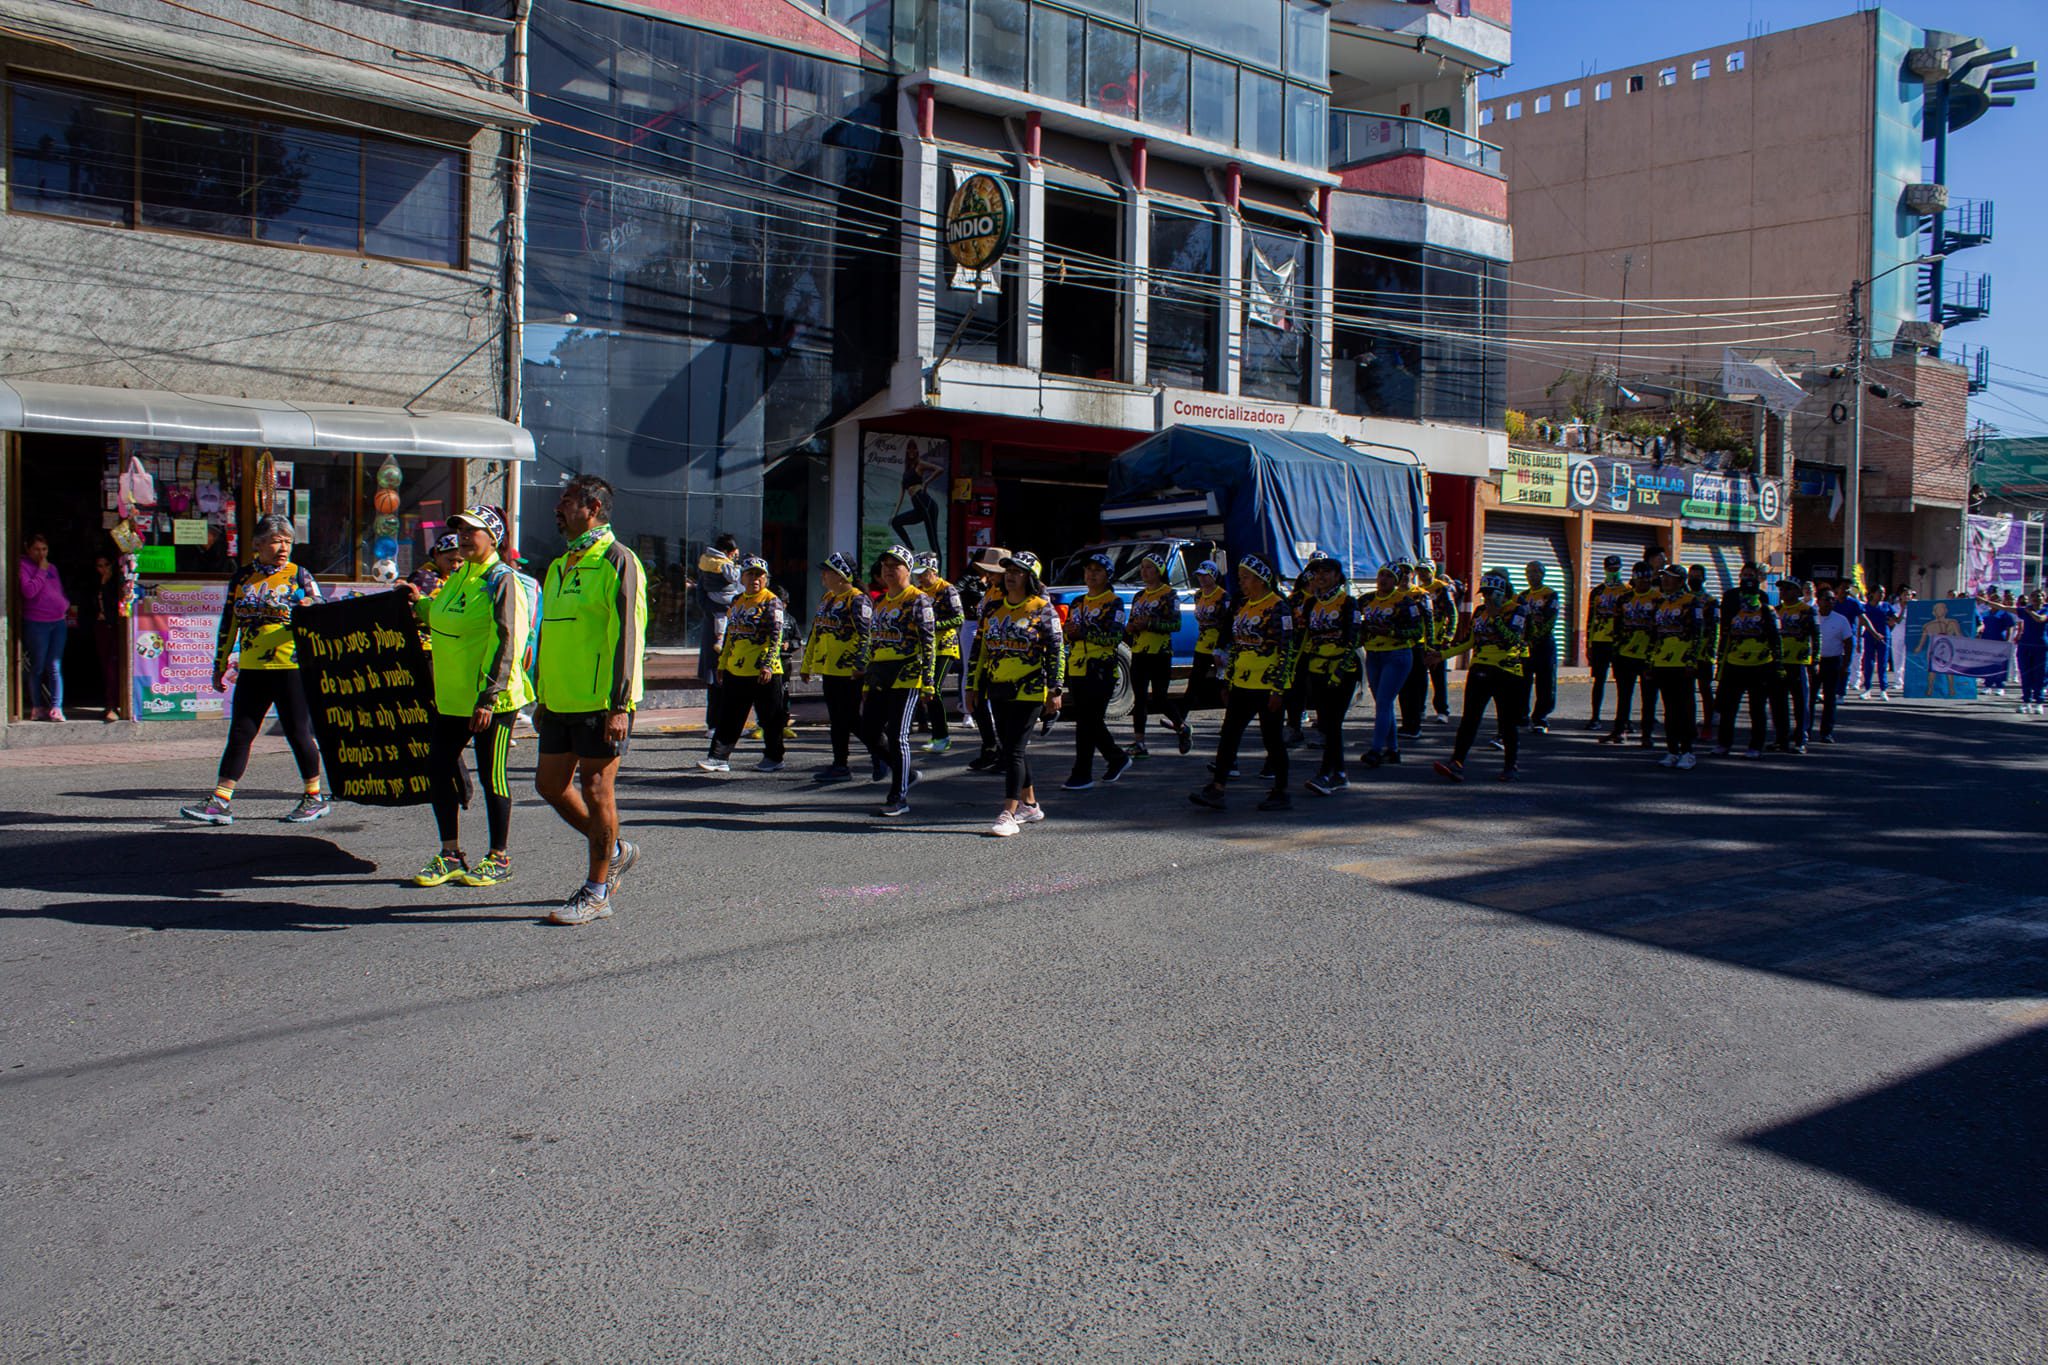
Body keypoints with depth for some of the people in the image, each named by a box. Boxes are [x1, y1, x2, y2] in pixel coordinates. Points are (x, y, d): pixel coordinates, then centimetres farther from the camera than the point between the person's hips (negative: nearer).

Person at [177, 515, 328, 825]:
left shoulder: (299, 576, 1)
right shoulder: (242, 577, 11)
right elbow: (228, 624, 16)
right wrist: (220, 666, 16)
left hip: (291, 668, -4)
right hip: (251, 670, 4)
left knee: (298, 733, 2)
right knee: (240, 733, 4)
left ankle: (315, 797, 15)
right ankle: (220, 802, 7)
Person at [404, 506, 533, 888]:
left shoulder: (501, 580, -12)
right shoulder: (458, 577, 13)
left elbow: (506, 643, -18)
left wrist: (488, 698, -22)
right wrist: (420, 603, 14)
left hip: (492, 700, -8)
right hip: (451, 697, 8)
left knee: (491, 776, 1)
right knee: (440, 768, 8)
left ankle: (499, 859, 14)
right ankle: (450, 855, 21)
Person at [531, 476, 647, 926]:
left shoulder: (617, 562, -10)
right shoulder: (558, 567, 17)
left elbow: (628, 637, -15)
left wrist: (620, 706, -19)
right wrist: (542, 698, 20)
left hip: (600, 703, -9)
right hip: (561, 703, 9)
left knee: (596, 790, -2)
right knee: (550, 783, 10)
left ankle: (597, 892, 9)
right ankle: (613, 850, 30)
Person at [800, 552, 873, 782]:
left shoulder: (857, 600, -12)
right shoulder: (827, 599, 17)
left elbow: (866, 634, -19)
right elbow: (815, 634, 22)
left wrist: (860, 664, -26)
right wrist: (806, 665, 22)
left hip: (848, 671, -9)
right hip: (829, 669, 9)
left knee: (850, 718, -5)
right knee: (837, 719, 12)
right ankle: (839, 765, 19)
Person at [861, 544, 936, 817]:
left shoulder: (918, 600, -6)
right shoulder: (880, 602, 18)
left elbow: (929, 641, -11)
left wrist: (927, 679, -16)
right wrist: (868, 680, 22)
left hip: (906, 677, -8)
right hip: (880, 679, 8)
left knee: (897, 736, -5)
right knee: (869, 730, 7)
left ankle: (899, 798, 5)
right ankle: (906, 775, 26)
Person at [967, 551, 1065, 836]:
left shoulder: (1042, 609, -4)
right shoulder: (993, 607, 11)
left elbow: (1057, 650, -5)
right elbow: (979, 647, 14)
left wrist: (1056, 690, -10)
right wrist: (973, 686, 12)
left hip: (1030, 692, -6)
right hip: (998, 691, 6)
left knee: (1014, 749, -11)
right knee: (1009, 749, 13)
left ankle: (1009, 814, -12)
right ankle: (1030, 805, 27)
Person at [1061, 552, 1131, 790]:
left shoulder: (1113, 603, -4)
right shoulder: (1078, 603, 18)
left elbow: (1115, 637, -16)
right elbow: (1068, 636, 24)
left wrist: (1083, 632, -24)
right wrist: (1069, 632, 0)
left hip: (1100, 671, -7)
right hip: (1077, 670, 7)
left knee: (1088, 722, -8)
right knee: (1091, 722, 13)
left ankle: (1082, 775, -3)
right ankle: (1117, 758, 31)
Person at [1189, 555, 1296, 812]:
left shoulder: (1276, 608, -11)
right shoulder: (1243, 608, 13)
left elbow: (1286, 651, -15)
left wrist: (1277, 689, -18)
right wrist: (1228, 683, 17)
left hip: (1267, 687, -8)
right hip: (1242, 685, 8)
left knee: (1272, 739, 2)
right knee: (1228, 735, 2)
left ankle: (1282, 794, 13)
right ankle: (1215, 790, 3)